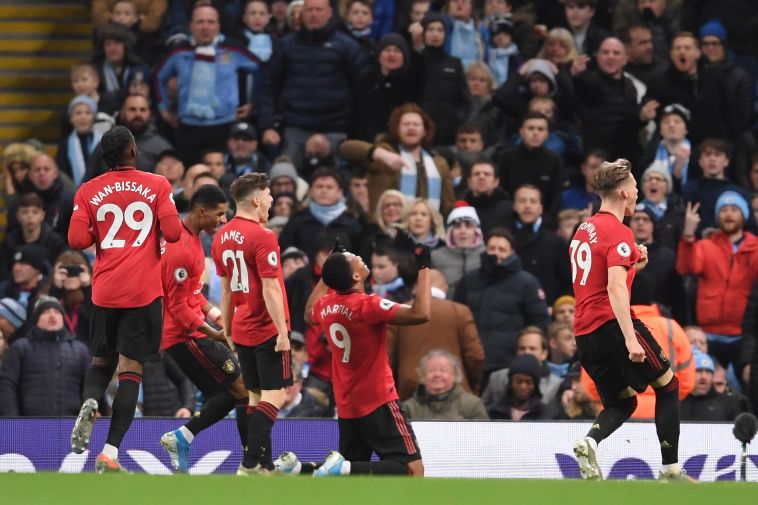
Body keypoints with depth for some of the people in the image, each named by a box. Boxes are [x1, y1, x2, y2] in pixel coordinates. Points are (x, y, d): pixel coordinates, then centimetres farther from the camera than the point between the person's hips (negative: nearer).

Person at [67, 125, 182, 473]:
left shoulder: (88, 191, 4)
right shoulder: (157, 186, -1)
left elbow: (77, 240, -2)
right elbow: (173, 232, -7)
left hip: (104, 291, 2)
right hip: (144, 292, -2)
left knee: (101, 361, 21)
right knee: (130, 370, -1)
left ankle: (89, 403, -13)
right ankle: (110, 454, -9)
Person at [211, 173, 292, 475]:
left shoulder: (222, 236, 8)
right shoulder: (262, 237, -16)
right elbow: (270, 288, -19)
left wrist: (227, 328, 20)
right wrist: (282, 331, -17)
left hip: (242, 329, 8)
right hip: (267, 329, -8)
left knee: (256, 395, 12)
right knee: (274, 395, -6)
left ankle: (264, 466, 12)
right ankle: (250, 465, -15)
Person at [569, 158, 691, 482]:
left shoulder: (584, 230, 17)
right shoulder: (618, 233, -10)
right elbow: (615, 289, -22)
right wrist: (630, 338, -27)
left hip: (584, 333, 8)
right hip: (612, 323, -8)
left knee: (622, 403, 16)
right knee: (668, 386, 7)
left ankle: (590, 442, -16)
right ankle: (670, 470, 3)